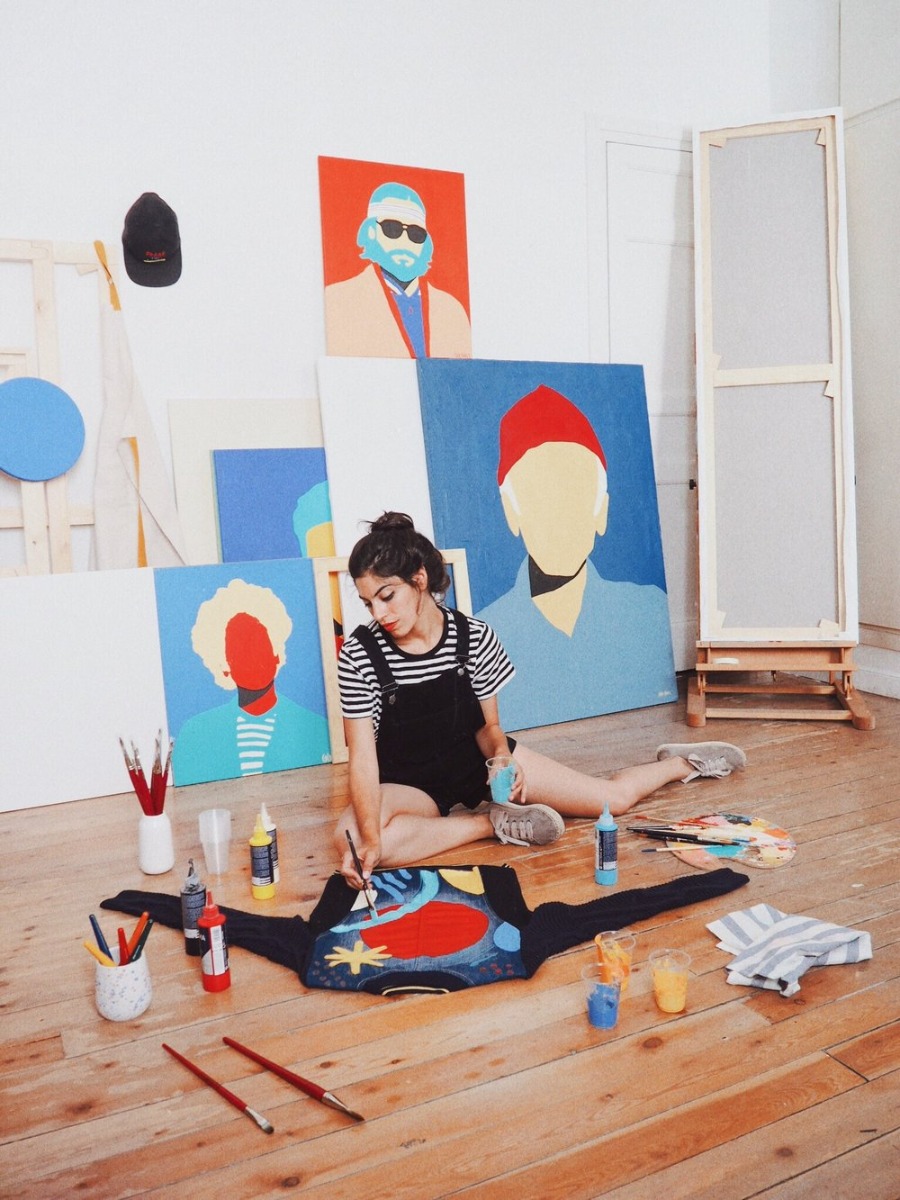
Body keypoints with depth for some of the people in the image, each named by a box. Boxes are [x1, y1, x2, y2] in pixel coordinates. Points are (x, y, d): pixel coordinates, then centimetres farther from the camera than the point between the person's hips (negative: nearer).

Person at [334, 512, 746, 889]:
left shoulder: (473, 636, -15)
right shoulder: (359, 655, -21)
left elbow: (489, 726, -5)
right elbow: (363, 757, -23)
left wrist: (502, 757, -27)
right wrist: (369, 839, -36)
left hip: (477, 760, 1)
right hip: (411, 786, -1)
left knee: (614, 798, 0)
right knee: (350, 838, -36)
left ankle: (681, 763, 34)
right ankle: (493, 823, -20)